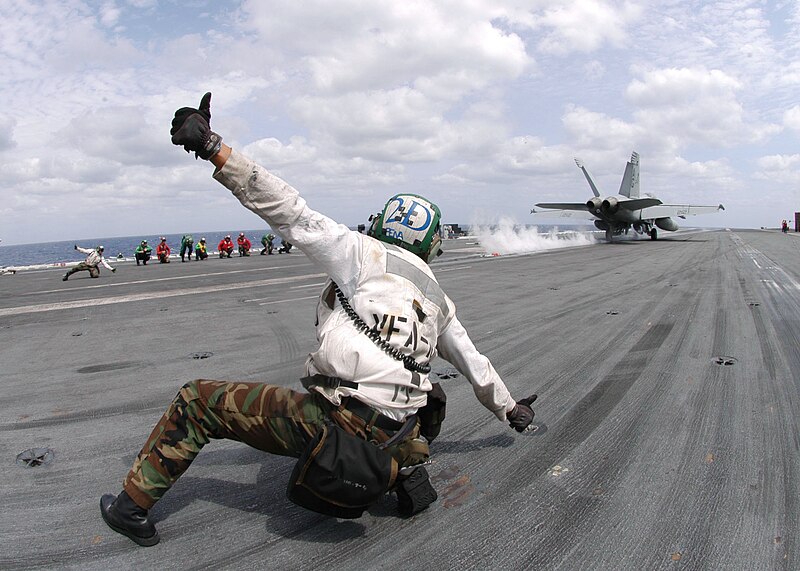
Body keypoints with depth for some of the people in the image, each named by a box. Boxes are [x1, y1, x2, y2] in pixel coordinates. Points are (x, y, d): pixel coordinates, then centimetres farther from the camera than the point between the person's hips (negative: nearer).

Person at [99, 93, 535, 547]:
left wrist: (214, 149, -9)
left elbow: (290, 212, -9)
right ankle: (406, 473, 22)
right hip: (392, 439, 6)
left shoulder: (364, 255, 0)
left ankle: (134, 506, 17)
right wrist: (510, 410, 44)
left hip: (331, 421, -6)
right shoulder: (439, 300, 17)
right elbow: (476, 364, 27)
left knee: (197, 400, 9)